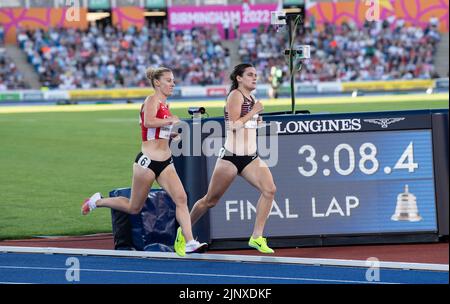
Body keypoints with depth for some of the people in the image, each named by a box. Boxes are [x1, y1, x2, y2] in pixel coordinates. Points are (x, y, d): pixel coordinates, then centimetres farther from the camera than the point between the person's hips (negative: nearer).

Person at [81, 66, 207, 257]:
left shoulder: (164, 105, 15)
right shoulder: (152, 100, -10)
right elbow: (148, 122, -31)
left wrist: (174, 134, 13)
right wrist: (171, 120, -21)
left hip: (165, 162, 7)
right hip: (148, 161, -7)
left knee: (181, 198, -13)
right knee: (134, 208, 7)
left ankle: (189, 242, -19)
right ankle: (97, 201, 29)